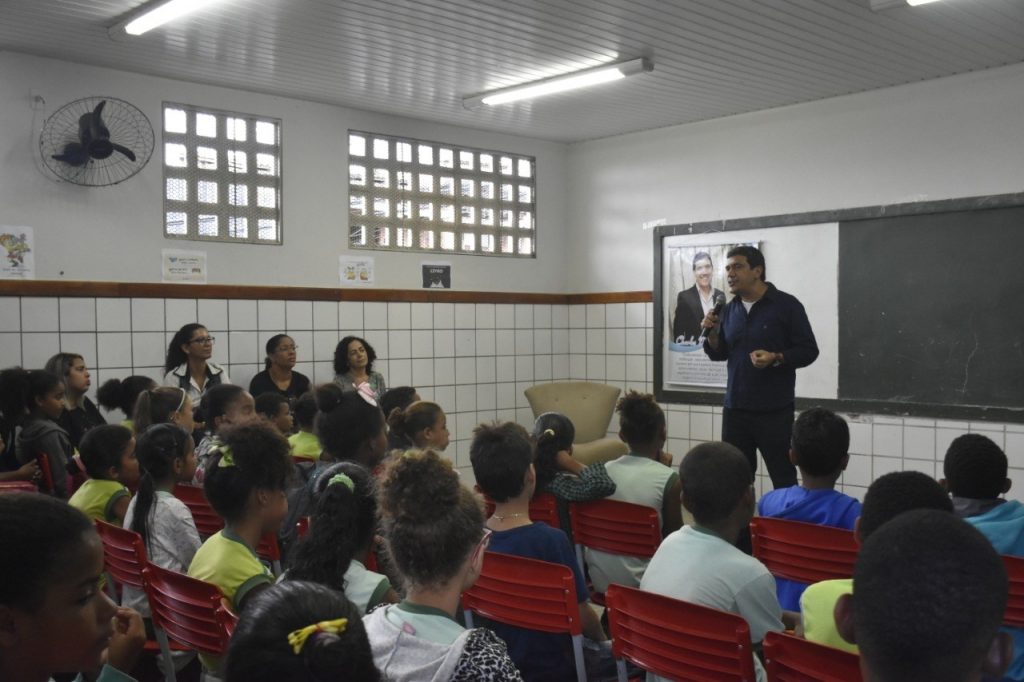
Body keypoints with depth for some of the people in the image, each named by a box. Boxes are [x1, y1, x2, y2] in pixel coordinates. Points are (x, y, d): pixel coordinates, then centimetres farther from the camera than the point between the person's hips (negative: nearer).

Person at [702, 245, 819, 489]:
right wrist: (712, 333, -4)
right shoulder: (729, 309, 10)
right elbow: (719, 354, 15)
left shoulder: (786, 305, -6)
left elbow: (808, 350, -6)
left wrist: (776, 358, -22)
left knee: (783, 477, 3)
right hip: (735, 408, 5)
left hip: (774, 410, -5)